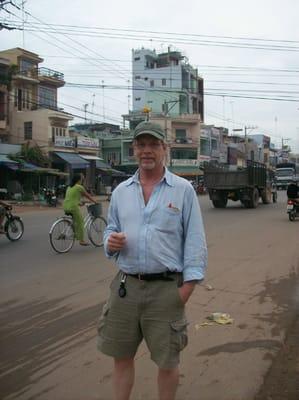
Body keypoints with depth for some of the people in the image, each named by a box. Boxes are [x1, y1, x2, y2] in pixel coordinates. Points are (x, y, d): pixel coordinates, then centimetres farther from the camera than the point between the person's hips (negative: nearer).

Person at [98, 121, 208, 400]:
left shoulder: (183, 189, -3)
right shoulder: (121, 191, 8)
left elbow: (195, 240, -5)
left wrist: (188, 285, -12)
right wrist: (110, 241, -8)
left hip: (166, 288, -3)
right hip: (125, 285, 4)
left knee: (167, 362, 12)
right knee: (121, 356, 16)